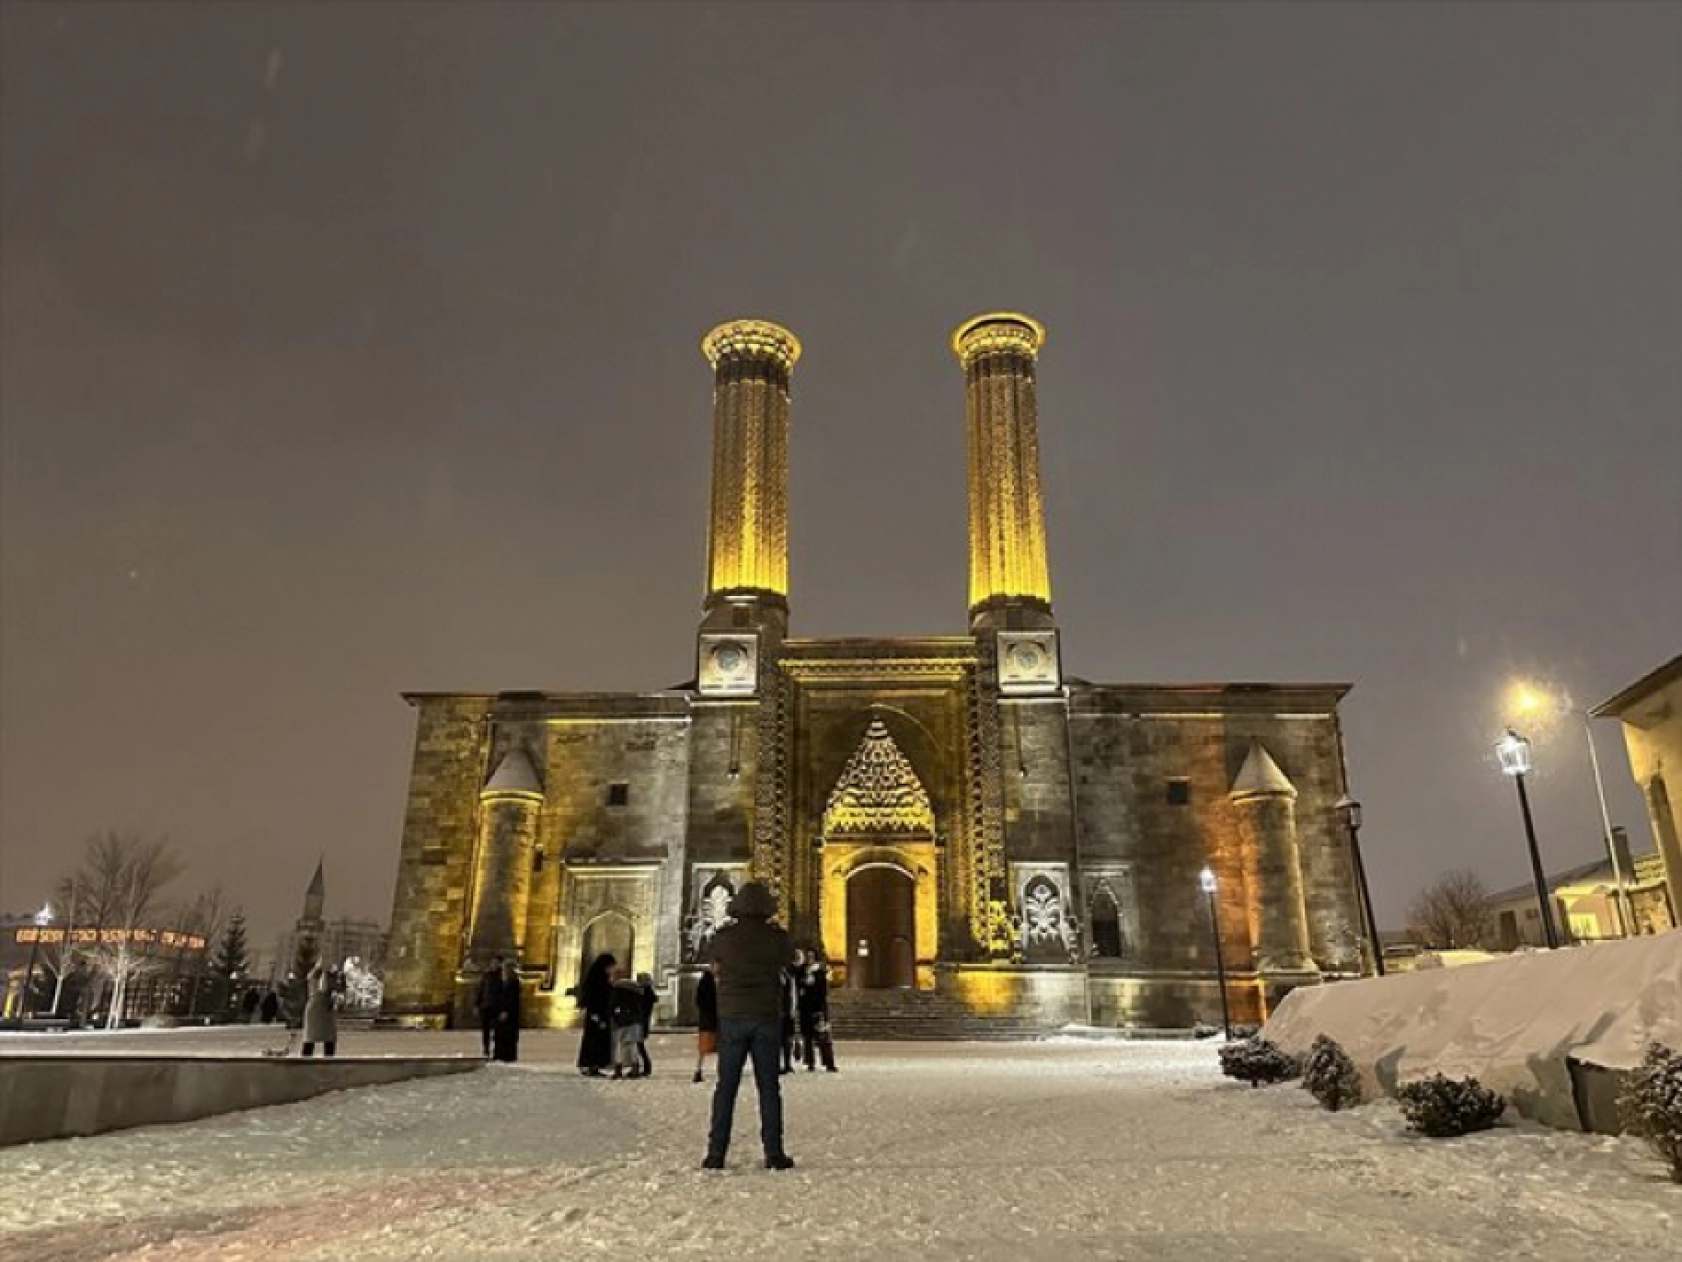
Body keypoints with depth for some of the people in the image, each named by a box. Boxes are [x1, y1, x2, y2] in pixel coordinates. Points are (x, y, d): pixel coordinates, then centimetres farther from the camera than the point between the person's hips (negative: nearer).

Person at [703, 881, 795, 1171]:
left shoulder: (723, 937, -5)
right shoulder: (777, 937, -4)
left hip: (731, 1017, 0)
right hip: (767, 1017, 0)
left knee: (726, 1087, 5)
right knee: (769, 1087, 6)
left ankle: (716, 1154, 2)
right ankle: (773, 1153, 4)